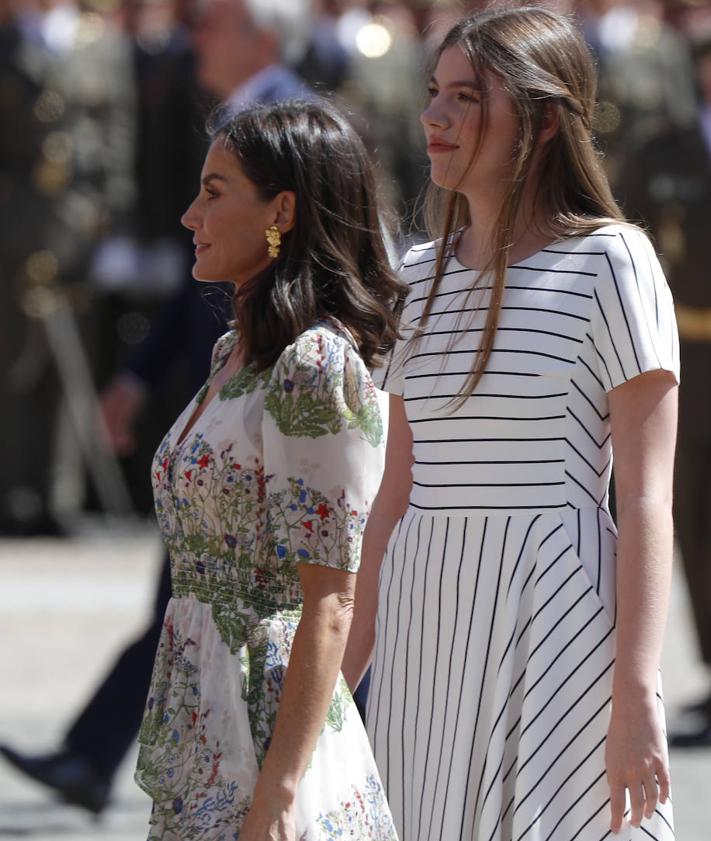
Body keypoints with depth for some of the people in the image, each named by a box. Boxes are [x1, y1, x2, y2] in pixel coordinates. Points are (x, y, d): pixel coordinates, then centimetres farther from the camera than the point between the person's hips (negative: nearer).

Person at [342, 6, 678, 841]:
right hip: (428, 630, 6)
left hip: (553, 620, -6)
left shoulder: (609, 262, -6)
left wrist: (636, 700, -17)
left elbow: (647, 499, -10)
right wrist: (341, 678, 15)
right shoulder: (423, 275, 13)